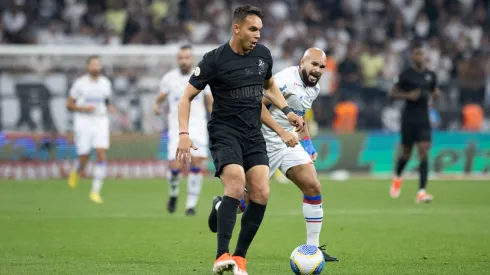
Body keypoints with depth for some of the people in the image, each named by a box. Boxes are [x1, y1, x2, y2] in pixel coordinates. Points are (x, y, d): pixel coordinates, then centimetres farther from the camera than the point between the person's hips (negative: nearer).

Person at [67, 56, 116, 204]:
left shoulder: (105, 83, 7)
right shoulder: (80, 83, -4)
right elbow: (69, 104, -1)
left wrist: (110, 108, 0)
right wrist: (83, 108, -16)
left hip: (101, 122, 3)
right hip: (83, 123, -3)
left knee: (102, 156, -12)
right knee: (83, 159, -1)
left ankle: (95, 191, -6)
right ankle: (75, 172, 36)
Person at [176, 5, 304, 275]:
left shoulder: (263, 54, 6)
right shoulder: (214, 60, -10)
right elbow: (187, 97, -5)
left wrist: (288, 111, 12)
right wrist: (184, 134, -17)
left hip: (253, 135, 5)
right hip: (224, 133, -5)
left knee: (261, 194, -10)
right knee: (236, 185, -28)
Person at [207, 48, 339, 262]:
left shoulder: (314, 88, 8)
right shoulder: (286, 80, -21)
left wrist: (308, 143, 14)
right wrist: (281, 131, -30)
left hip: (290, 144, 8)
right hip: (266, 143, -8)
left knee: (313, 187, -7)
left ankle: (313, 247, -1)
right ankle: (220, 207, 35)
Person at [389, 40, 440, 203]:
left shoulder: (430, 75, 6)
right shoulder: (406, 75, -6)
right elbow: (393, 93, -2)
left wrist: (435, 94, -3)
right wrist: (408, 95, -18)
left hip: (424, 119, 3)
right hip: (409, 119, -3)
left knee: (424, 153, -11)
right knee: (406, 153, 8)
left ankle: (421, 192, -15)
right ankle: (397, 177, 41)